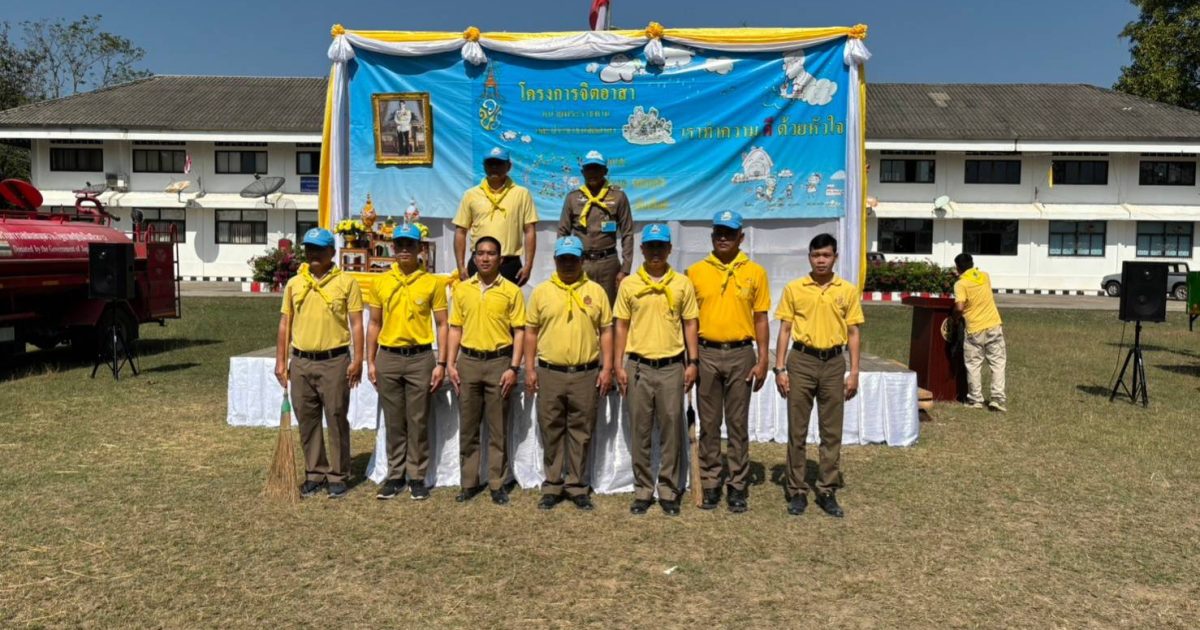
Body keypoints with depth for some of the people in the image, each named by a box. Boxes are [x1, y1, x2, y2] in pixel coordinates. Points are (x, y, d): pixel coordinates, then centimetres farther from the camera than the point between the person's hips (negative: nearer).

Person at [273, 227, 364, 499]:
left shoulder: (346, 283, -1)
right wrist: (280, 361, 6)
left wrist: (357, 360, -10)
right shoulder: (294, 283, 9)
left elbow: (356, 324, -3)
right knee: (307, 421, 10)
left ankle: (338, 476, 13)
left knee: (337, 420, 2)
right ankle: (314, 474, 22)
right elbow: (285, 324, 11)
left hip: (335, 362, -4)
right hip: (301, 363, 4)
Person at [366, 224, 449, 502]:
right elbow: (374, 324, 10)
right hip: (388, 358, 2)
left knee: (418, 421, 4)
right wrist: (370, 361, 5)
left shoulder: (433, 283, -1)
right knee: (393, 421, 9)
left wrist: (441, 363, -6)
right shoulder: (380, 283, 7)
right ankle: (395, 475, 20)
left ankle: (417, 476, 15)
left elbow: (441, 325, 0)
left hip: (420, 358, -2)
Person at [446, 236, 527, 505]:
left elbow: (519, 331, -2)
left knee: (498, 429, 4)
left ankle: (497, 484, 14)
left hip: (499, 362, -2)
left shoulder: (511, 291, -1)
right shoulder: (462, 289, 8)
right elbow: (455, 329, 9)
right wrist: (451, 364, 1)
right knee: (468, 427, 8)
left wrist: (513, 368, -10)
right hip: (468, 362, 3)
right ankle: (469, 482, 19)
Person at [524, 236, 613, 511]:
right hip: (549, 373, 0)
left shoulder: (596, 292, 4)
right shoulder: (541, 292, 5)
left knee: (581, 433, 7)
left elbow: (606, 331, 5)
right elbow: (531, 331, 6)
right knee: (551, 432, 8)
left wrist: (607, 368, -2)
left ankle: (578, 487, 18)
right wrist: (529, 369, 1)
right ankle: (552, 486, 20)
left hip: (586, 374, 0)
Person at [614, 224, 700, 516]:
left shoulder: (682, 284, 4)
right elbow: (621, 327, 5)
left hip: (672, 367, 0)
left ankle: (669, 491, 16)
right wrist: (619, 366, 0)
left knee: (671, 431, 4)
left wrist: (692, 362, -1)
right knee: (641, 432, 7)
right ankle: (643, 490, 18)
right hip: (638, 366, 0)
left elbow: (690, 324, 6)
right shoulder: (629, 284, 4)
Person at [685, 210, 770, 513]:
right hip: (706, 354, 1)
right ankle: (710, 484, 18)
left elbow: (761, 319, 3)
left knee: (738, 423, 6)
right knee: (709, 424, 8)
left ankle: (737, 486, 16)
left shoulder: (755, 272, 2)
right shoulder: (695, 272, 3)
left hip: (741, 354, -1)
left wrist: (762, 360, -3)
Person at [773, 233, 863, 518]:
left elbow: (853, 333, 6)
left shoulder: (848, 291, 4)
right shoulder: (794, 288, 1)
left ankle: (827, 491, 17)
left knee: (832, 431, 7)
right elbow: (784, 330, 2)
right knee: (797, 430, 3)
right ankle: (797, 491, 13)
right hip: (801, 360, -1)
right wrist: (780, 368, -3)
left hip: (834, 363, 1)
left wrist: (854, 372, 0)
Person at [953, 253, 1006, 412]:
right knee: (998, 362, 8)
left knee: (973, 365, 7)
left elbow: (959, 307, -21)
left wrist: (956, 317, -2)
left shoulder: (961, 283, -10)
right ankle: (998, 397, 2)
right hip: (994, 325, 4)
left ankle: (975, 399, 11)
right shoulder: (985, 276, 6)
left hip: (975, 329, -4)